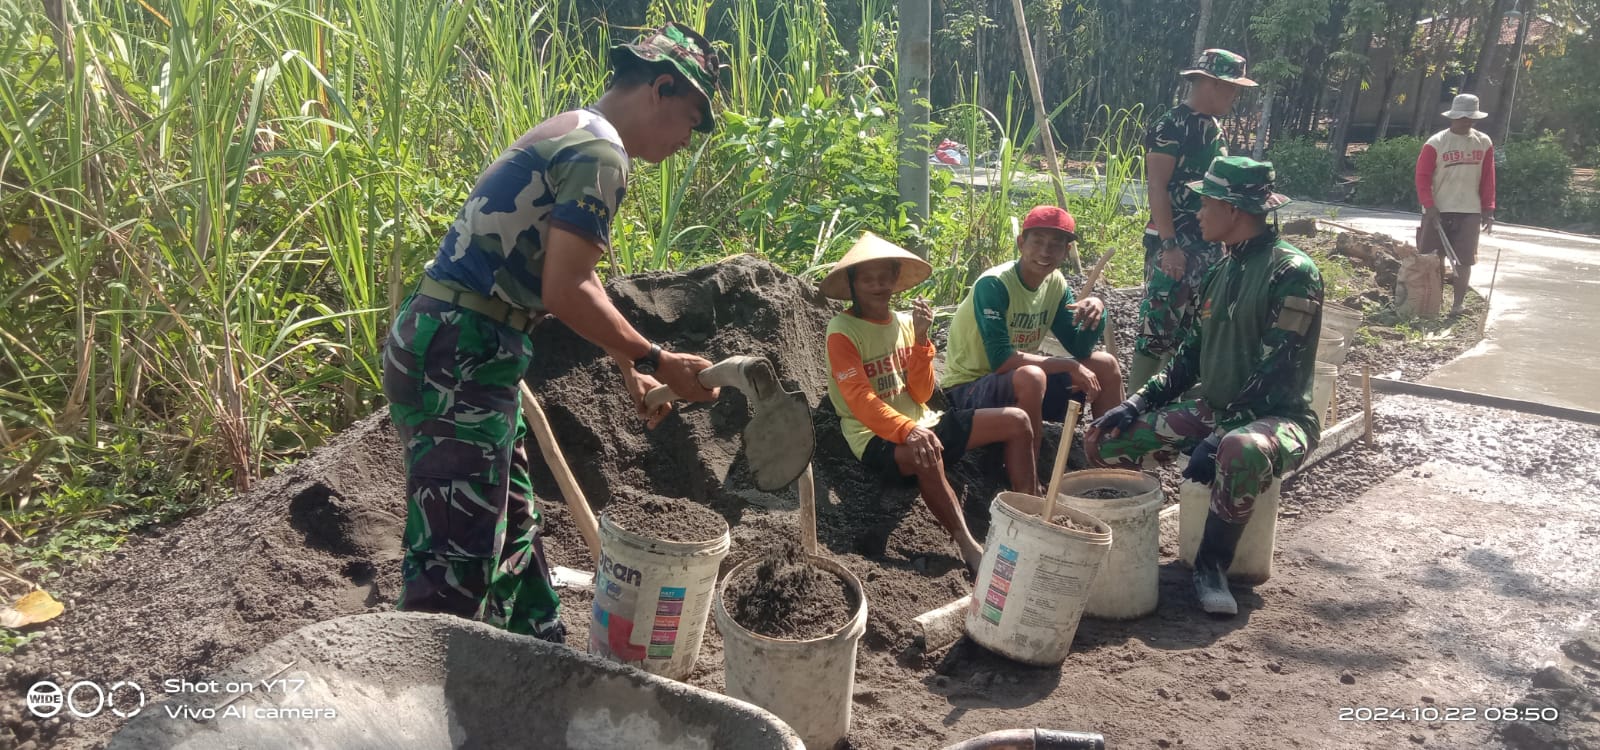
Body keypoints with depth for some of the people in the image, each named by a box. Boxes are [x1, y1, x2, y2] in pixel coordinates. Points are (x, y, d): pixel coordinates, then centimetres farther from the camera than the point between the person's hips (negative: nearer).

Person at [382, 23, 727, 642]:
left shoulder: (568, 134, 20)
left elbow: (572, 279, 26)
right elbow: (566, 293, -19)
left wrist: (630, 370, 26)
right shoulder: (599, 151, -12)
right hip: (458, 359, -11)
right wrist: (657, 362, -9)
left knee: (513, 533, 19)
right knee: (457, 562, -7)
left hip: (446, 350, 11)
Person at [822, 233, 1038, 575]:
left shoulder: (904, 322, 9)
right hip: (875, 435, -7)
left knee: (1016, 421, 0)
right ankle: (969, 548, -27)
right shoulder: (842, 330, -9)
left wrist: (921, 338, -10)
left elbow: (921, 395, 2)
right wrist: (907, 430, -37)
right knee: (926, 454, -41)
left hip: (921, 422, 8)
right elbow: (859, 399, -22)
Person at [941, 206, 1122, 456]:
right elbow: (1001, 360, -30)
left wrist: (1097, 309, -18)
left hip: (1024, 382, 8)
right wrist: (1069, 366, -26)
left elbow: (1079, 348, 2)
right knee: (1030, 377, -37)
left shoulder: (1055, 283, 0)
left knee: (1106, 365, 2)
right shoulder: (994, 284, -23)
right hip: (969, 389, -8)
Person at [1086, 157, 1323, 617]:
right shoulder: (1222, 272, 10)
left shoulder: (1292, 272, -15)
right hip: (1213, 411, 8)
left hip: (1276, 417, -7)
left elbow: (1277, 374, -21)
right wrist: (1138, 403, 2)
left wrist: (1221, 437, -27)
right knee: (1103, 440, -4)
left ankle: (1212, 565, -19)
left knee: (1242, 452, -42)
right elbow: (1193, 354, 14)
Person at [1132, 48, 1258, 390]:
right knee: (1158, 327, -9)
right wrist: (1169, 244, -24)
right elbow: (1157, 188, -18)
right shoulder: (1171, 125, -13)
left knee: (1192, 330, 14)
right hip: (1173, 246, -9)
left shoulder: (1213, 127, 15)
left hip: (1207, 245, 9)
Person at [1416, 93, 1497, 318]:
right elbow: (1422, 177, -5)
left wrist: (1488, 210, 3)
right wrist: (1429, 206, -15)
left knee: (1464, 261, 2)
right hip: (1438, 211, -2)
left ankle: (1458, 304, 10)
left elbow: (1488, 180, 8)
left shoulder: (1484, 143, 5)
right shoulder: (1436, 143, -4)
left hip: (1470, 212, 2)